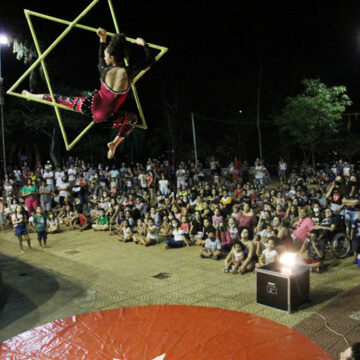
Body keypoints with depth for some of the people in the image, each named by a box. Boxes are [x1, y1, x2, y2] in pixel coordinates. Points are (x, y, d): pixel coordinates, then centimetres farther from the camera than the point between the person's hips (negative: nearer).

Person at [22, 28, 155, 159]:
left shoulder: (104, 70, -15)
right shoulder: (129, 72, -20)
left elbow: (101, 59, 12)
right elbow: (150, 60, -4)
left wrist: (102, 38, 21)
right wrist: (144, 44, 12)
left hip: (90, 106, 1)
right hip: (107, 118, -1)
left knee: (62, 99, 23)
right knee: (132, 119, 27)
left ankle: (32, 95, 40)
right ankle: (115, 143, 17)